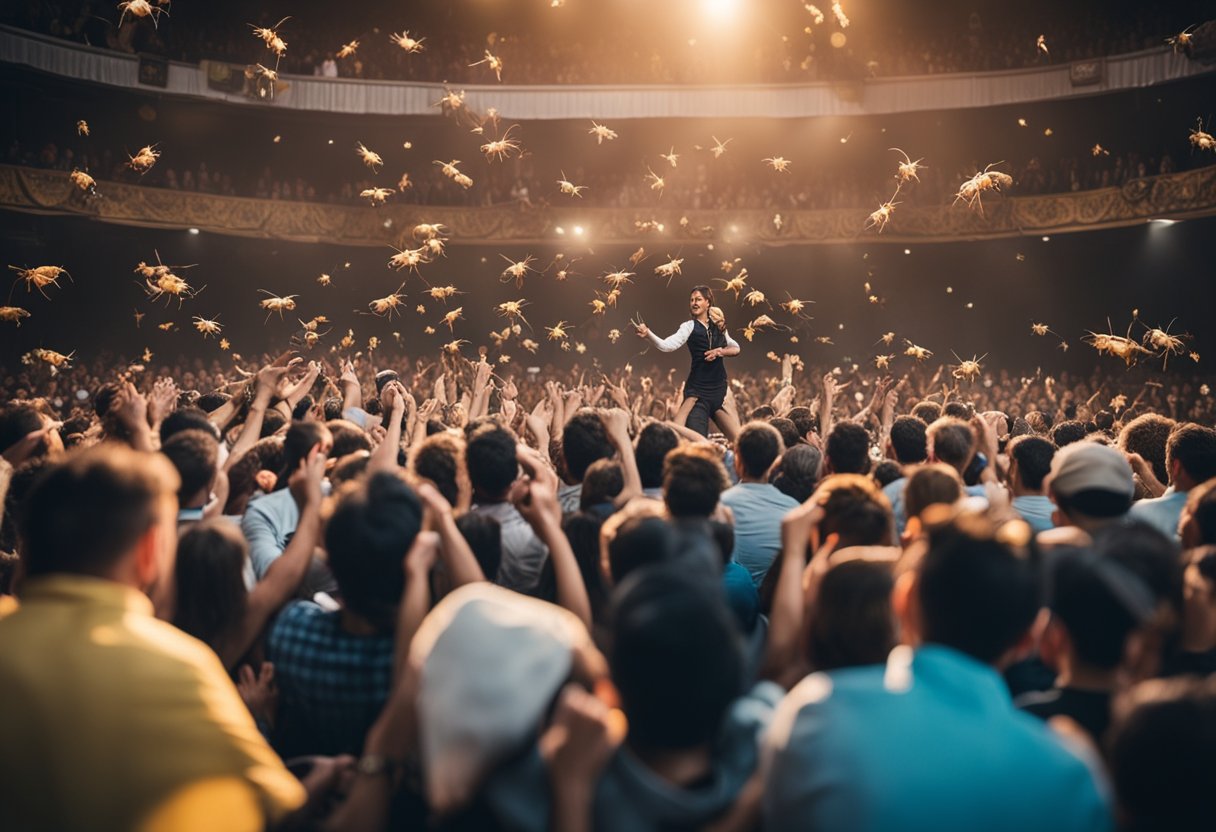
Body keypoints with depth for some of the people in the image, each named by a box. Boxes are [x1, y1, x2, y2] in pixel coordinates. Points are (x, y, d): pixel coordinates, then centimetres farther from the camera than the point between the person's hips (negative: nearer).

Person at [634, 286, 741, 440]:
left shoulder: (718, 325, 11)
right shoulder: (690, 326, -4)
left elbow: (736, 349, 15)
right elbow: (667, 345, -19)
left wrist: (720, 351, -7)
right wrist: (648, 334, -37)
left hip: (719, 386, 5)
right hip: (698, 386, -5)